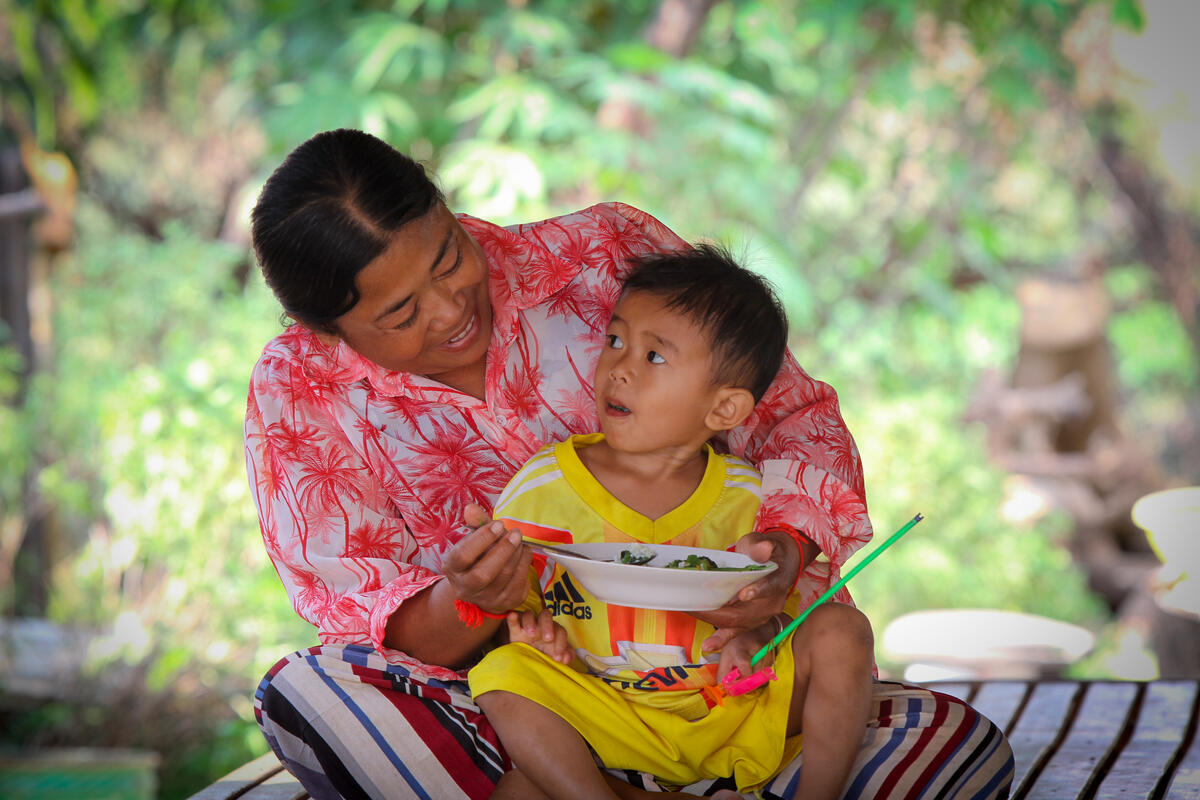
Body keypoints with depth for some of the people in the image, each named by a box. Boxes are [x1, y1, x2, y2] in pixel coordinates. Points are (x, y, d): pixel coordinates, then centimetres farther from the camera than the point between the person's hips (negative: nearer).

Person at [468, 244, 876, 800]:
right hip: (614, 726, -1)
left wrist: (755, 633, -12)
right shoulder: (543, 487, -3)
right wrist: (523, 623, -21)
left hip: (733, 713, 1)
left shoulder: (745, 496, 0)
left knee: (841, 628, -15)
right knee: (504, 675, -25)